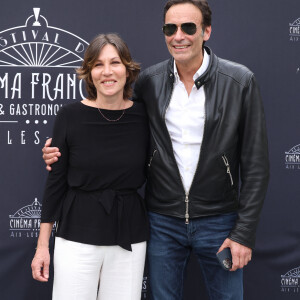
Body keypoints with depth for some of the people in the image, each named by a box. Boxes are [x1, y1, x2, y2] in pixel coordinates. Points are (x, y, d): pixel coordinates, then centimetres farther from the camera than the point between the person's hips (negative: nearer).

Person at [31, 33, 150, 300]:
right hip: (77, 238, -1)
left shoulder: (143, 116, -1)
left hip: (129, 239, 2)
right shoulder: (70, 116, -5)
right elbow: (56, 180, 0)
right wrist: (42, 245, 1)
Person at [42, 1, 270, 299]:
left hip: (218, 221, -2)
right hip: (163, 221, 2)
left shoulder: (239, 81, -10)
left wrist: (244, 232, -10)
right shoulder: (149, 81, -3)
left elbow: (255, 164, -7)